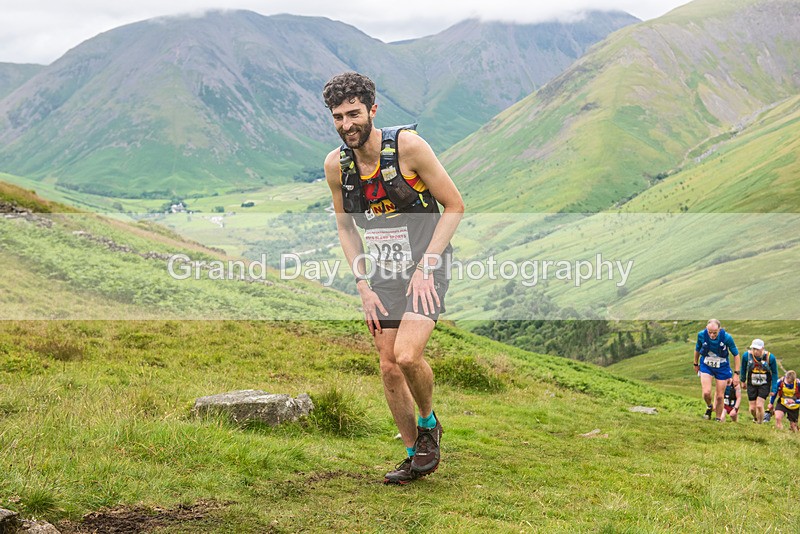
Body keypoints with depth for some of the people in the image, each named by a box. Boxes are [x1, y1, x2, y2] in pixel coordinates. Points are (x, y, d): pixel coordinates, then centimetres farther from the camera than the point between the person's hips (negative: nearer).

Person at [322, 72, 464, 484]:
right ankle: (414, 456, 22)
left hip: (426, 266, -5)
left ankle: (429, 422, 8)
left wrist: (425, 267, -17)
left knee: (407, 356, -22)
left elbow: (455, 206, -11)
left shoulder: (407, 145, -17)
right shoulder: (336, 164, -4)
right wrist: (363, 286, 1)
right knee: (389, 367, 4)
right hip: (384, 271, 5)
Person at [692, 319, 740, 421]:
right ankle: (709, 407, 19)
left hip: (722, 368, -1)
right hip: (706, 366, 1)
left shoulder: (726, 337, -24)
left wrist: (736, 373, -10)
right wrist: (696, 364, 16)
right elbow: (697, 349, 2)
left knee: (720, 396, 5)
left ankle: (718, 419, 26)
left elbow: (736, 354, -10)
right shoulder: (701, 335, -20)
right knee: (706, 392, -15)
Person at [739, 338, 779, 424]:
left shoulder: (770, 357, -17)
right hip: (751, 384, 2)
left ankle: (759, 424, 3)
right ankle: (756, 418, 37)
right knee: (752, 408, 4)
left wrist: (773, 389, -4)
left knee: (759, 406, -15)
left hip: (764, 385, -2)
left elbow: (774, 373, -3)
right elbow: (743, 368, 8)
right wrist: (743, 380, 20)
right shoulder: (746, 355, -13)